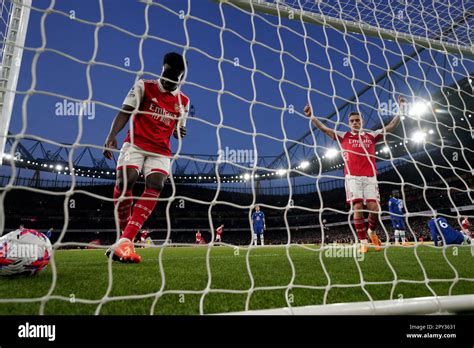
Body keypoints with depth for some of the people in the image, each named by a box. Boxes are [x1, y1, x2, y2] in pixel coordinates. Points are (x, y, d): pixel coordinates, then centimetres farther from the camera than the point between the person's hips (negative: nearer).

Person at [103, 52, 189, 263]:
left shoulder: (183, 101, 14)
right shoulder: (144, 86, 4)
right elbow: (125, 112, -4)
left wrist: (180, 132, -3)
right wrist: (112, 135, -20)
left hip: (161, 151, 2)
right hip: (136, 143, -2)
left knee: (155, 185, -22)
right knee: (125, 180, -24)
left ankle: (124, 242, -25)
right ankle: (125, 235, -6)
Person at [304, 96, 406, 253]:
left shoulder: (371, 136, 16)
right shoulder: (343, 136, 11)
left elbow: (391, 127, 14)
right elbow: (324, 128, 4)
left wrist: (401, 110, 7)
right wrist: (311, 116, -7)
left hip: (370, 177, 2)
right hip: (353, 177, -1)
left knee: (374, 208, -6)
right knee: (357, 208, -7)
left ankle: (372, 231, 24)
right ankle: (363, 242, 2)